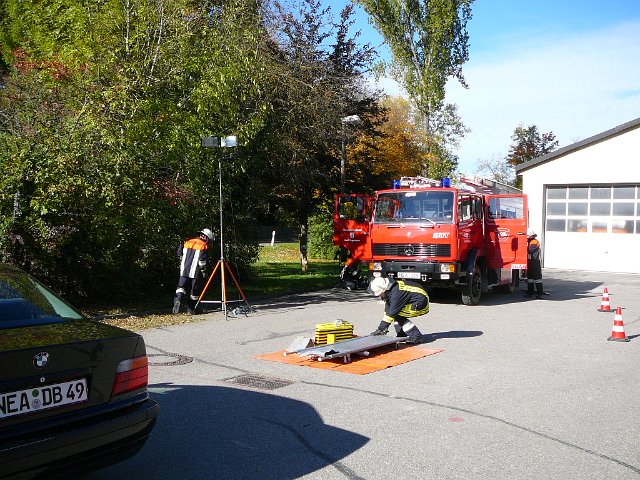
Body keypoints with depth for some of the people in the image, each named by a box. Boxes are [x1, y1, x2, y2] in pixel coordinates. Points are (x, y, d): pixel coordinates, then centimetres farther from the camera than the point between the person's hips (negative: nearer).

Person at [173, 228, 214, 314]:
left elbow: (180, 253, 12)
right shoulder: (204, 245, -7)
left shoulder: (188, 242, 11)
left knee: (181, 287, 7)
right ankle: (190, 309, 11)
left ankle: (177, 300, -19)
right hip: (195, 272, -4)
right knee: (195, 291, 7)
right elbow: (202, 260, -14)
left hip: (184, 270, 4)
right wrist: (204, 271, -6)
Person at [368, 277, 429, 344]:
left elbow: (392, 312, -27)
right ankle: (402, 336, 12)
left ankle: (417, 336, -13)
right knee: (396, 313, 5)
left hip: (421, 303, -10)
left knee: (398, 315, -17)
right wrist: (384, 327, 3)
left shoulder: (396, 293, -29)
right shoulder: (389, 291, 1)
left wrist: (381, 328, -23)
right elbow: (387, 309, 6)